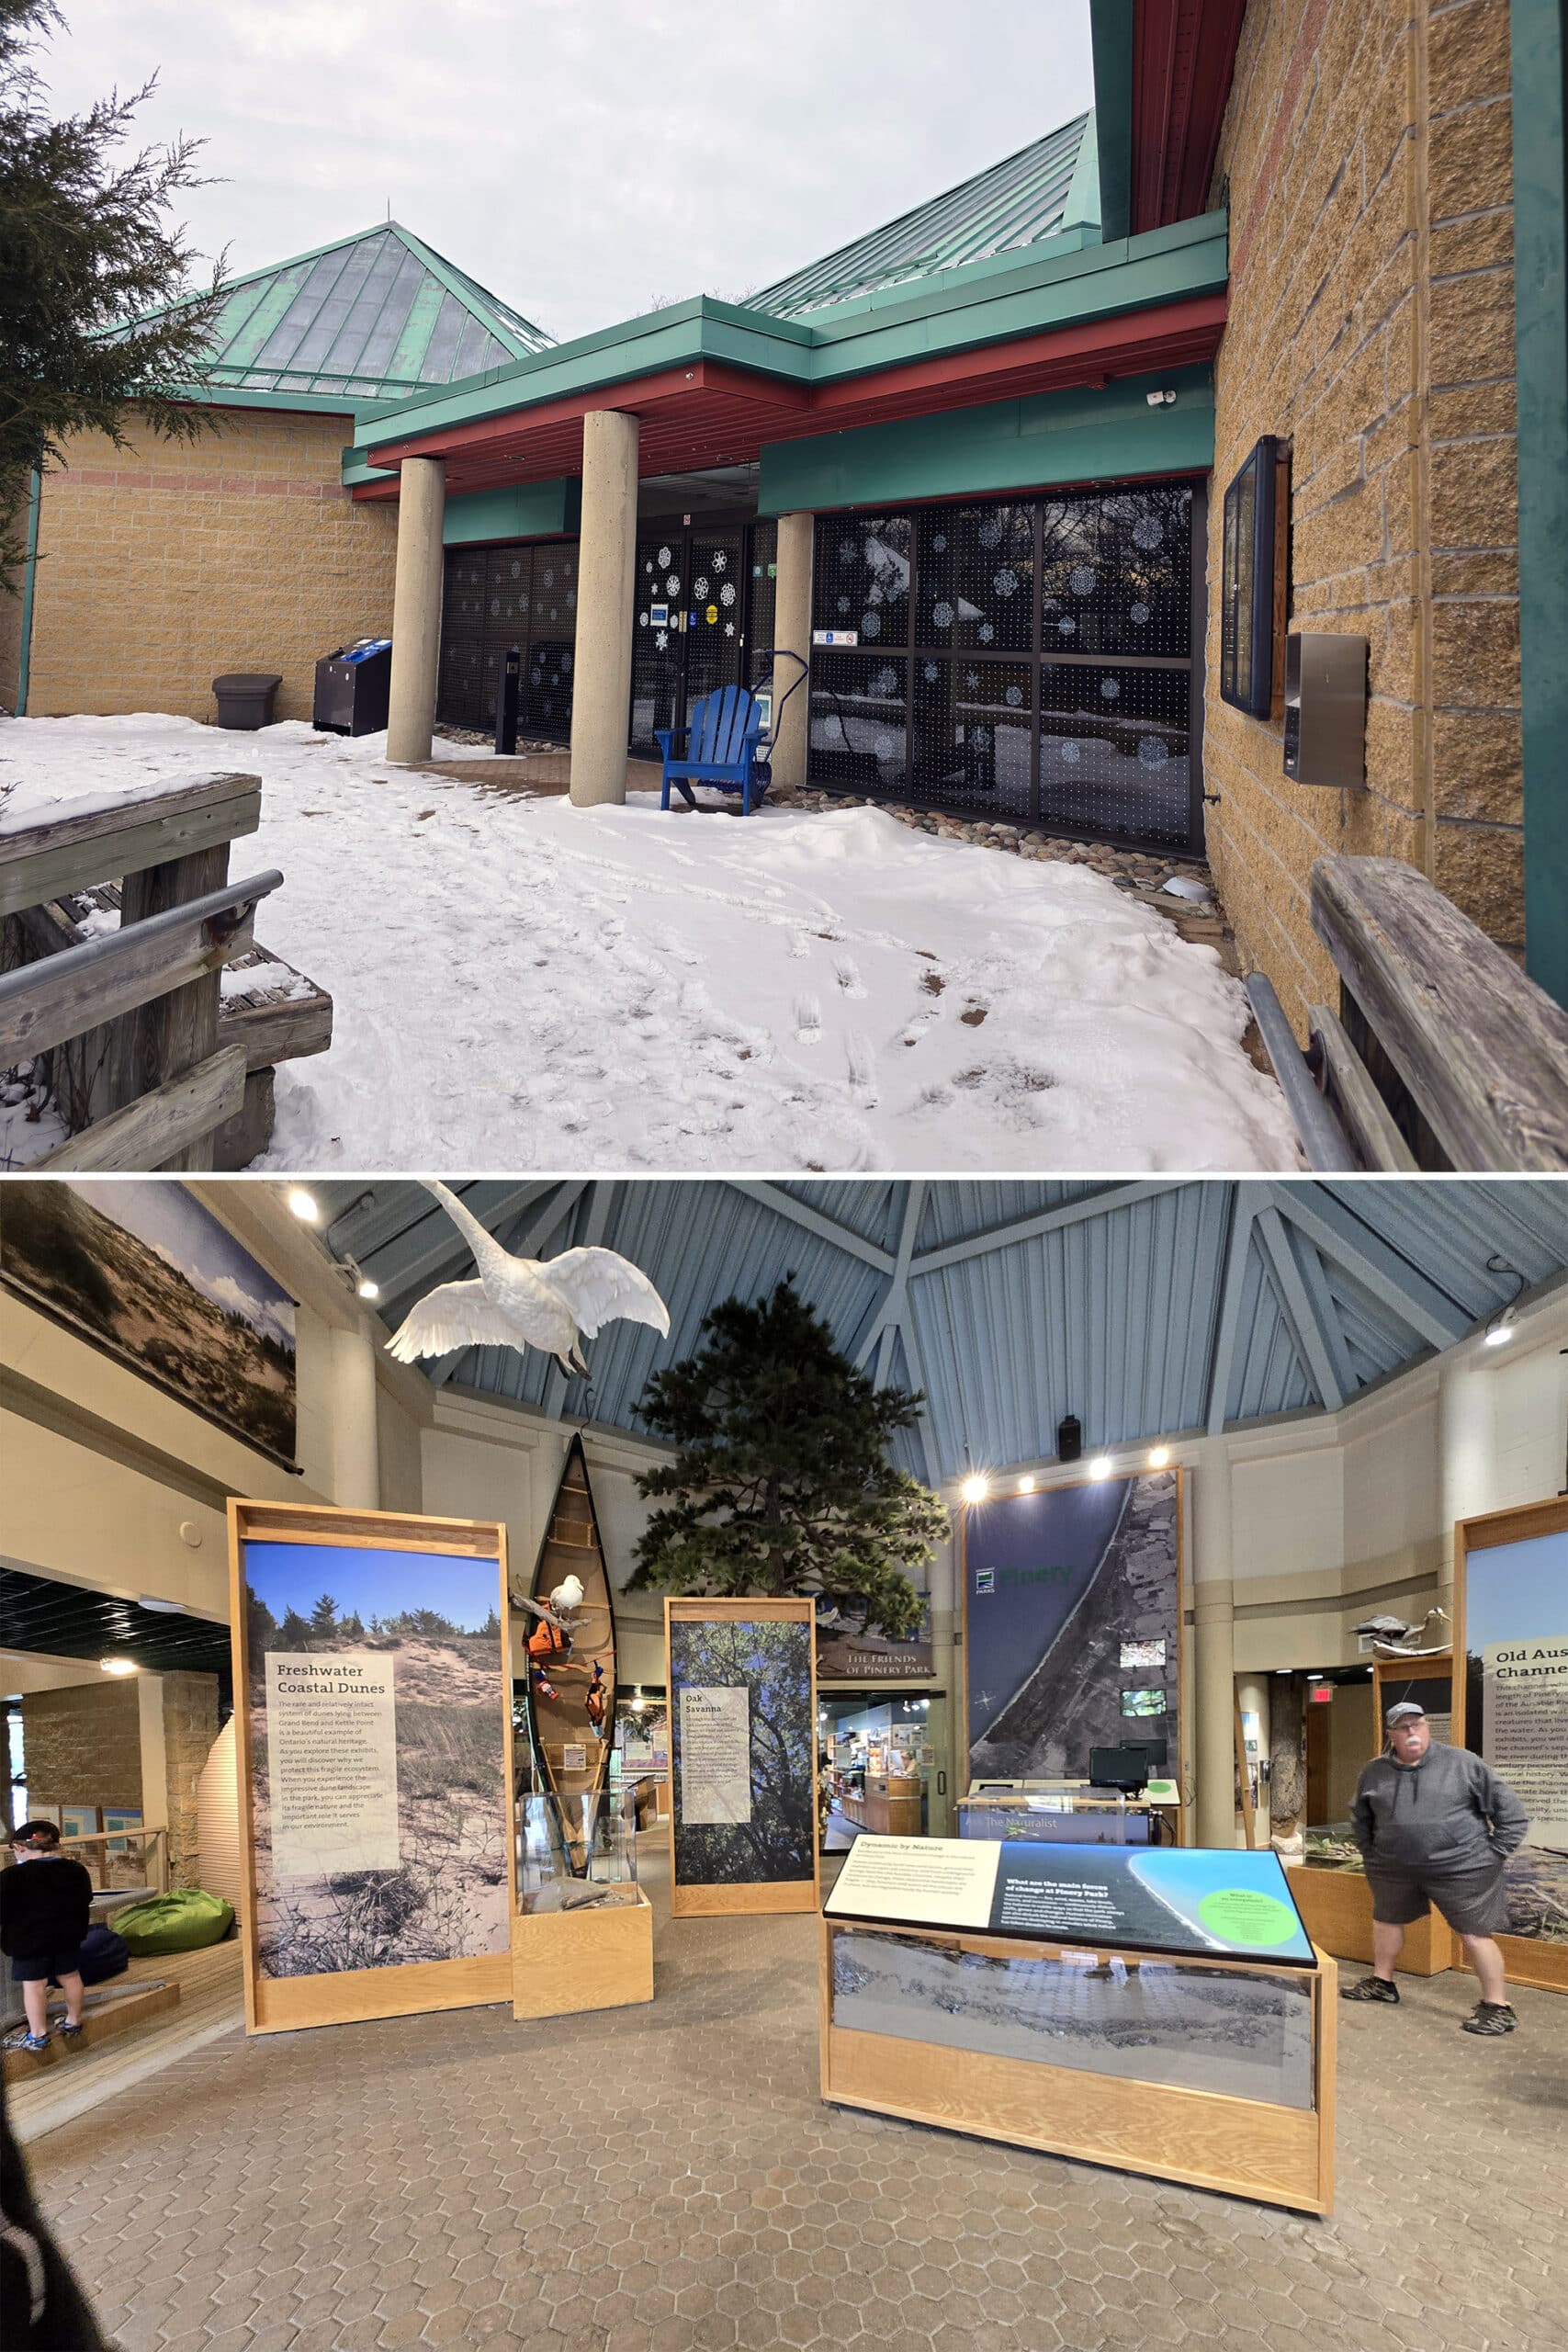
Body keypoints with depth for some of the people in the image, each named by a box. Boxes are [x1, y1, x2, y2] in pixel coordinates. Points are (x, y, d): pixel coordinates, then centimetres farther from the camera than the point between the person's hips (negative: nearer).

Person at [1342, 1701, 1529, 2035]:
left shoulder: (1462, 1763, -10)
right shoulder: (1375, 1773, 1)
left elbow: (1512, 1813, -5)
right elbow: (1360, 1820, 20)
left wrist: (1493, 1855, -7)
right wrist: (1372, 1857, 13)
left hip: (1461, 1868, -5)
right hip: (1395, 1870, 5)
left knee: (1474, 1934, -2)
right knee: (1386, 1920, 20)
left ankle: (1497, 2006, 10)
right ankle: (1382, 1982, 40)